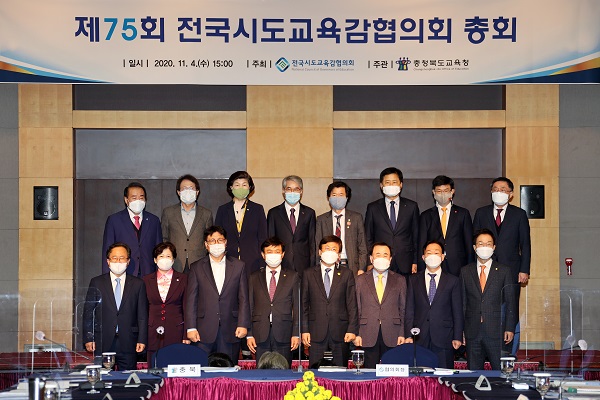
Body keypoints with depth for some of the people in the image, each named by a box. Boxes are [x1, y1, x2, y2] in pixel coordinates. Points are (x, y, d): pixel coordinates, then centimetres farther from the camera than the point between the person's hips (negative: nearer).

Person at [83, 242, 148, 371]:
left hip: (128, 344, 0)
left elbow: (142, 315, 7)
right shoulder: (96, 283, 8)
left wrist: (142, 340, -2)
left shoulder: (138, 284, 9)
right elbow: (88, 312, 6)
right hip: (102, 343, 0)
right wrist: (88, 339, -2)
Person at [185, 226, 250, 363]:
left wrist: (243, 324, -2)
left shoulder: (239, 266, 10)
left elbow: (244, 298, 7)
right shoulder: (197, 268, 7)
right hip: (204, 331, -1)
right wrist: (191, 328, -4)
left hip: (230, 332, 1)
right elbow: (191, 300, 4)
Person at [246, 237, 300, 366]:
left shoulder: (292, 277, 9)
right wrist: (249, 335, 1)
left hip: (283, 335, -1)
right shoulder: (254, 278, 12)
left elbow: (297, 307, 5)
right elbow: (249, 308, 9)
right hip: (261, 335, 1)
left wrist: (296, 334, -3)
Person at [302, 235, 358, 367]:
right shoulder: (309, 274, 9)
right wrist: (304, 330, 0)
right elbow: (304, 305, 8)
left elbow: (352, 305, 6)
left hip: (340, 334, 0)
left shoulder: (347, 274, 9)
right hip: (316, 333, 0)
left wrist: (352, 330, -4)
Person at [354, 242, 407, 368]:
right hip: (368, 336, 0)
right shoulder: (361, 280, 9)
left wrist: (402, 334, 0)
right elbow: (356, 309, 7)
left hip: (392, 337, 0)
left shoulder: (400, 280, 10)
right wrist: (356, 334, 0)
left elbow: (403, 309, 8)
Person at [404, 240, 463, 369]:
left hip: (443, 339, -1)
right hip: (420, 339, 1)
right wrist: (408, 335, -1)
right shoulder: (414, 280, 12)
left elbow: (458, 312, 6)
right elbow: (409, 310, 8)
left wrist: (457, 338, -1)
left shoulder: (453, 281, 8)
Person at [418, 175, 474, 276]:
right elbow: (421, 245, 8)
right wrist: (421, 271, 0)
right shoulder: (426, 216, 10)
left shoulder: (463, 213, 9)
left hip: (458, 268, 0)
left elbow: (469, 244, 8)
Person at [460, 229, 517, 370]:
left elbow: (510, 302, 4)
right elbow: (462, 302, 9)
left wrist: (509, 328, -3)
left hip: (496, 332, -2)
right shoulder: (465, 271, 10)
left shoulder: (504, 271, 6)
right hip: (472, 331, 2)